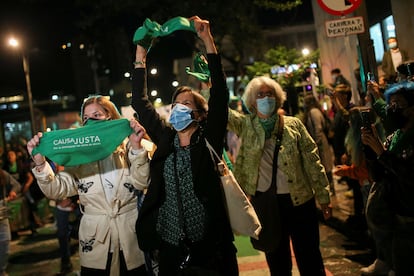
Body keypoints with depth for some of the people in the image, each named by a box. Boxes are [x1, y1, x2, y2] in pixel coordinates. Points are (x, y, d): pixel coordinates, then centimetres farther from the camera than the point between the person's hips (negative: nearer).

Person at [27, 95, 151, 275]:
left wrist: (137, 147, -24)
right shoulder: (78, 154, 3)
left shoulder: (127, 148, 0)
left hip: (132, 238, 0)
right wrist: (40, 163, -21)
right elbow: (57, 190, -5)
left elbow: (140, 182, -12)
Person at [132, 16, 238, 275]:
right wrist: (140, 54, 6)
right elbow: (140, 102, 9)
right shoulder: (165, 137, 7)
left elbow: (220, 93, -11)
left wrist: (207, 38, -14)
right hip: (170, 242, 4)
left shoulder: (209, 137, -2)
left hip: (209, 240, -3)